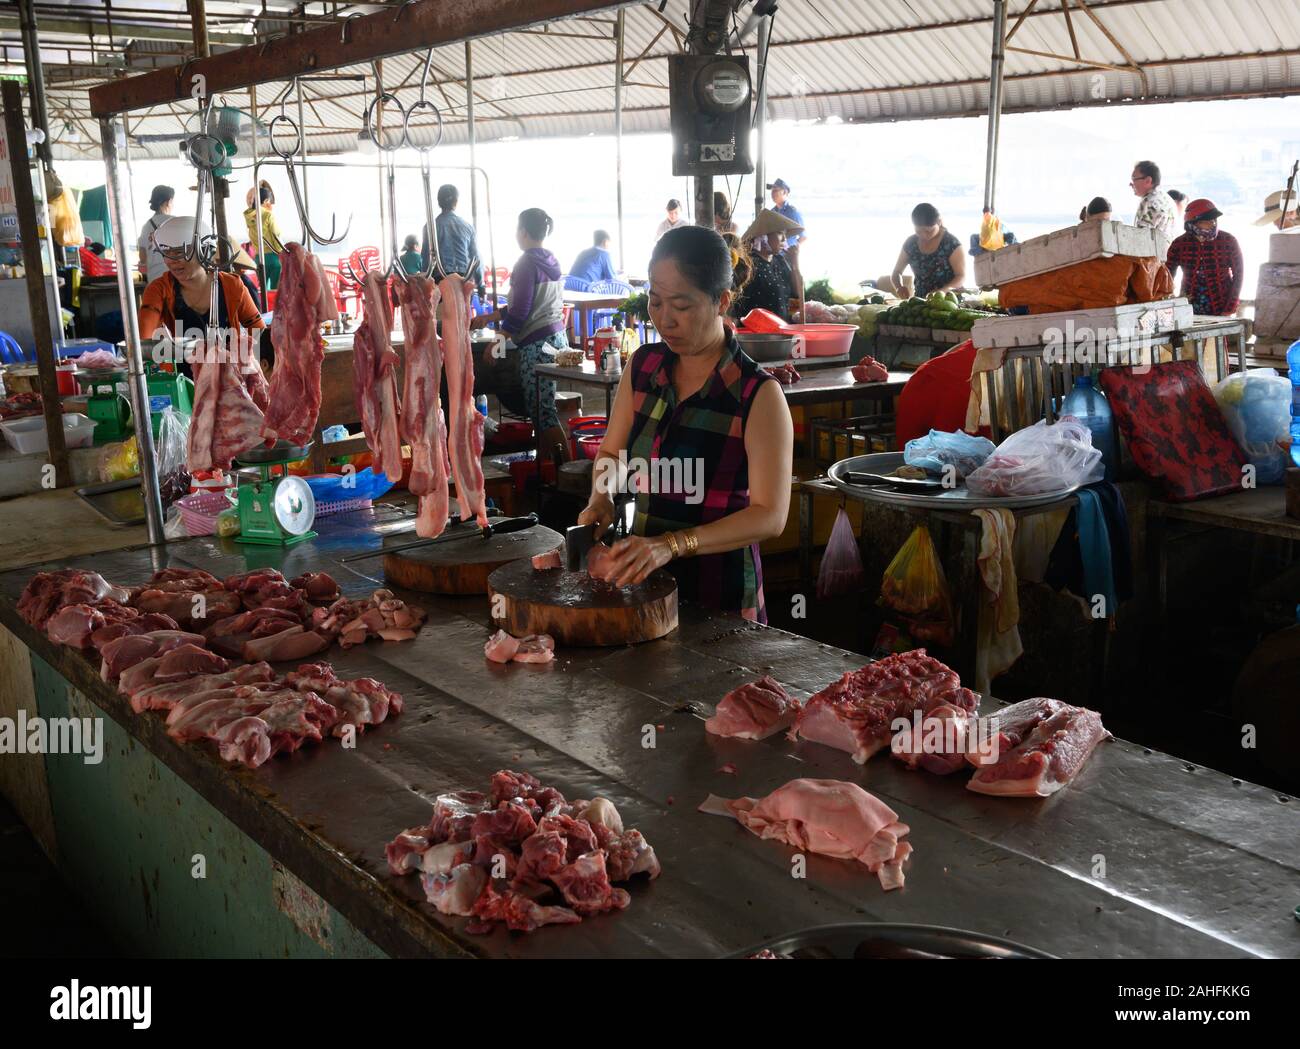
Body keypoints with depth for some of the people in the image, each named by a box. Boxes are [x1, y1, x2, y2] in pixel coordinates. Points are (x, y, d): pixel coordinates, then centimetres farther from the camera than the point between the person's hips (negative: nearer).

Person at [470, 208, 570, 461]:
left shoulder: (527, 263, -11)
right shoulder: (550, 260, 14)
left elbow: (519, 312, -14)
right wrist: (488, 317, 25)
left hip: (536, 343, -9)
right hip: (557, 337, 9)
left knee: (542, 412, -7)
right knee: (544, 409, 12)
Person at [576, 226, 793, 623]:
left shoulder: (758, 394, -16)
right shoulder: (643, 366, 2)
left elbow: (770, 515, -20)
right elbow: (610, 453, 15)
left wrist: (671, 545, -31)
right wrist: (601, 501, -6)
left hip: (717, 592, -5)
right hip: (641, 582, 5)